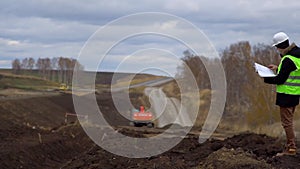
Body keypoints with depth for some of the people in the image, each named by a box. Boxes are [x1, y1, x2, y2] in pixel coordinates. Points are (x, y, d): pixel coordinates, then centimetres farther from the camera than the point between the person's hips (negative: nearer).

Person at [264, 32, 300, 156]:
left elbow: (280, 79, -21)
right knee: (289, 120, 18)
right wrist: (278, 68, 17)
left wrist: (266, 79, -8)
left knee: (287, 122, -3)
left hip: (286, 94, -10)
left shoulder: (288, 60, -22)